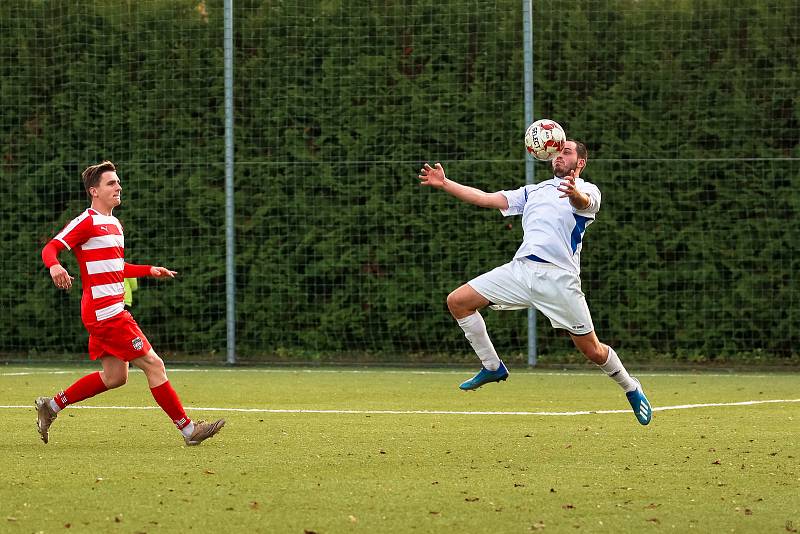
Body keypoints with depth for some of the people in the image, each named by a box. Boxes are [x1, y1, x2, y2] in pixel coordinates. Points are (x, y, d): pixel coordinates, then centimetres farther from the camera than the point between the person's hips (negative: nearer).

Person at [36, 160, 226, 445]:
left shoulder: (114, 225, 20)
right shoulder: (86, 221, -10)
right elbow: (49, 248, -16)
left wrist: (150, 270, 22)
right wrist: (54, 266, -37)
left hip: (111, 311, 10)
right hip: (105, 312, -10)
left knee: (114, 376, 12)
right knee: (153, 365, -8)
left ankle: (52, 405, 21)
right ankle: (188, 429, -3)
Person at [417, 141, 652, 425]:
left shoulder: (587, 190, 6)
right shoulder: (533, 191, 24)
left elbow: (583, 202, -20)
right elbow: (486, 199, 18)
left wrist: (575, 194, -45)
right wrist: (444, 184, 8)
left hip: (559, 276, -5)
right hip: (521, 267, 6)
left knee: (591, 350, -5)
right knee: (458, 301, -3)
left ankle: (631, 388, 23)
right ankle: (492, 367, 9)